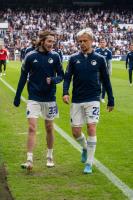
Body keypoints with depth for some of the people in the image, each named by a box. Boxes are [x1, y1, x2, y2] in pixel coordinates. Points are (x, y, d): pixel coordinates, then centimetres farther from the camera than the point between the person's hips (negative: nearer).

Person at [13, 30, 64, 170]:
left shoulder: (55, 56, -2)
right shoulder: (30, 56, -5)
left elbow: (61, 75, 4)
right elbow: (23, 78, 2)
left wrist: (53, 80, -20)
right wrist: (17, 97, 4)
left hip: (49, 98, 2)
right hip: (34, 99, -1)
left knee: (49, 128, 12)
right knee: (32, 128, -10)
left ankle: (50, 156, 28)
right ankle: (29, 160, -8)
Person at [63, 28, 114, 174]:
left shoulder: (99, 59, 1)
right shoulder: (74, 59, 3)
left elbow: (106, 80, 7)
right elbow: (67, 77, -1)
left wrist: (111, 101, 8)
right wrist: (65, 92, -19)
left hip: (93, 100, -2)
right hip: (77, 100, 2)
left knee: (91, 128, -11)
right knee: (76, 132, 4)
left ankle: (89, 163, -2)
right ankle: (85, 147, 37)